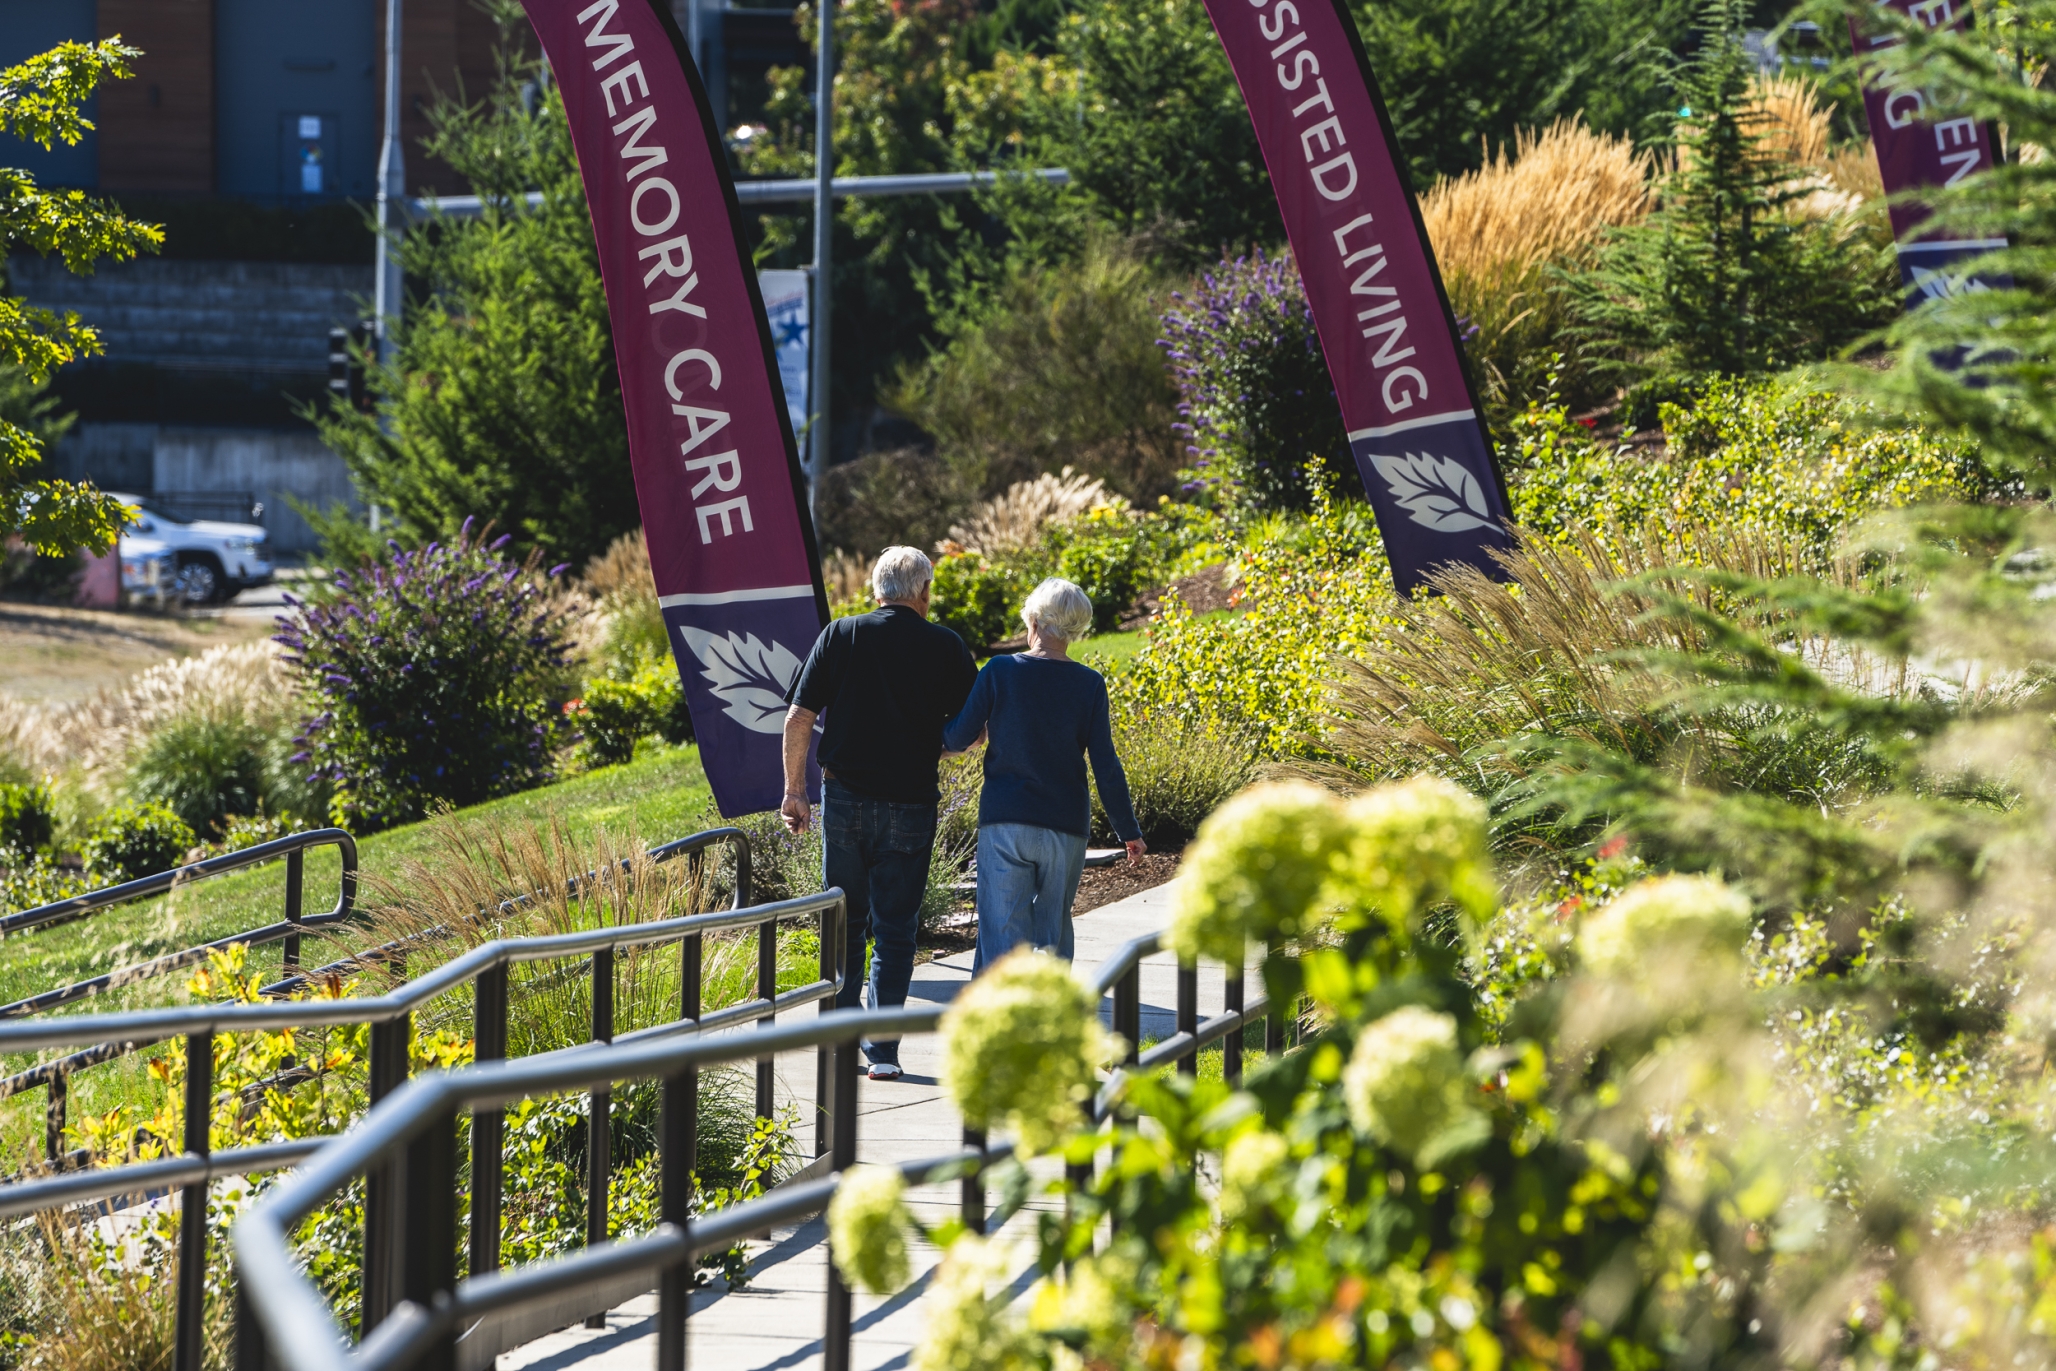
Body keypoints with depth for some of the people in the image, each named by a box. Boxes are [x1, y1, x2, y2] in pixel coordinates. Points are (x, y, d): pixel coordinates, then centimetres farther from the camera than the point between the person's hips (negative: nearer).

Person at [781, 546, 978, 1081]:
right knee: (894, 930, 5)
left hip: (844, 797, 1)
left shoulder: (839, 636, 0)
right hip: (908, 806, -1)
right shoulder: (945, 647, -3)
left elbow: (798, 720, -2)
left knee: (844, 923, 15)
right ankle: (882, 1050, 0)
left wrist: (794, 789, 7)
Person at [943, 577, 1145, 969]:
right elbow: (1106, 767, -2)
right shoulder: (1089, 684, -3)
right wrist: (1129, 831, 8)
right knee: (1053, 931, 13)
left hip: (1004, 823, -1)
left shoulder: (1000, 671, -5)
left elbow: (960, 738, -1)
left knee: (1002, 935, -1)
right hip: (1066, 826, 1)